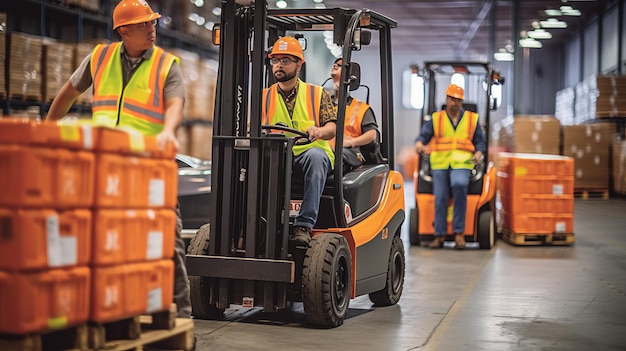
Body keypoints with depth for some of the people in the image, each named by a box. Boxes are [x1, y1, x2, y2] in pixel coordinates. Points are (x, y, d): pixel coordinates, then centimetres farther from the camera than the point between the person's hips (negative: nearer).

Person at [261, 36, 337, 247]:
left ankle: (304, 224, -43)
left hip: (311, 153, -1)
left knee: (315, 155, -38)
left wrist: (319, 131, -25)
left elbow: (331, 129, 0)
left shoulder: (318, 94, 12)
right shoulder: (265, 97, 17)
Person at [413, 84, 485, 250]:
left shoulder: (472, 119, 17)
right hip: (440, 164, 2)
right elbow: (424, 135, 5)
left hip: (462, 164, -2)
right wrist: (419, 142, -18)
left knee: (459, 185, -29)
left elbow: (480, 141, 16)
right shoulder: (436, 119, 16)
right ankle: (440, 235, 5)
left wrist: (479, 152, -5)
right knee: (440, 198, -7)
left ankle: (459, 233, -23)